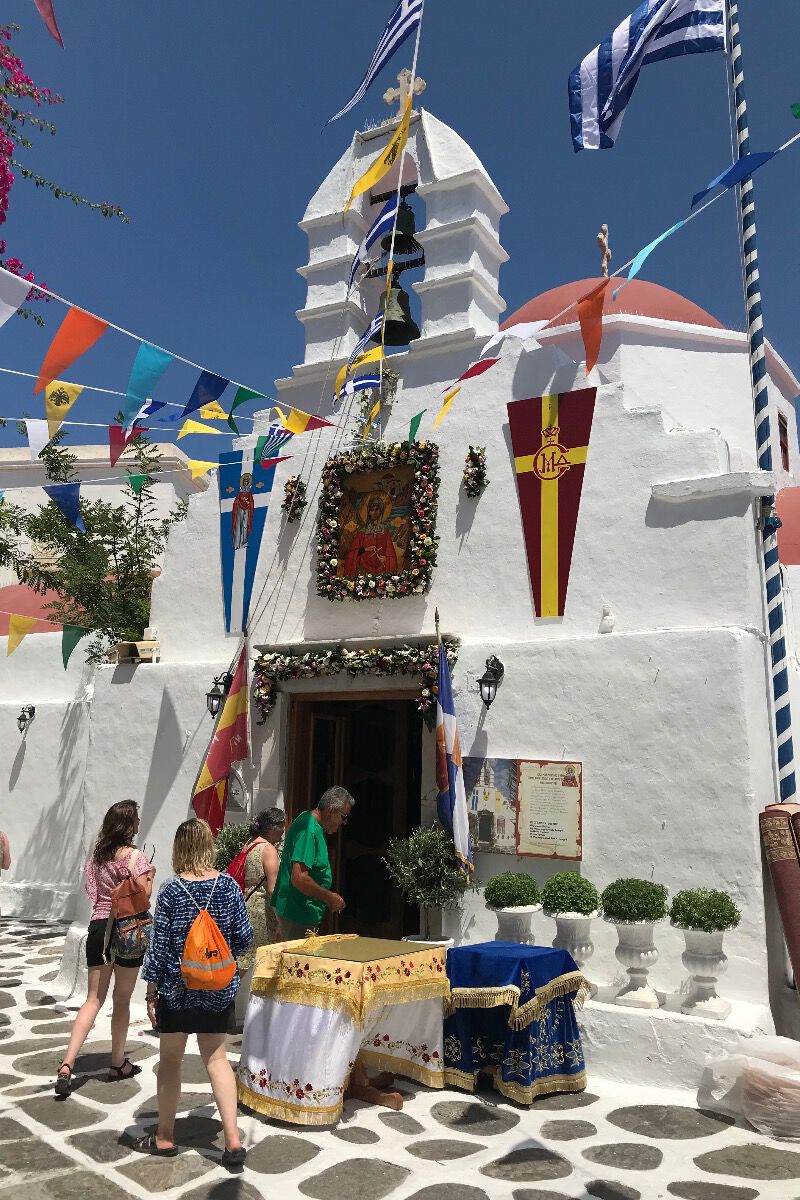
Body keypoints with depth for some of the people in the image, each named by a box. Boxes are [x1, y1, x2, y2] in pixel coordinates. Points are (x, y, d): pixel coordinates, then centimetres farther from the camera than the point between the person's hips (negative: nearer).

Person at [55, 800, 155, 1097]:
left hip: (98, 927, 5)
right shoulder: (134, 856, -13)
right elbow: (142, 897, -16)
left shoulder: (98, 854, 7)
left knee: (93, 999, 9)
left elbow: (90, 889, 17)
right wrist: (149, 875, 1)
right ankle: (118, 1064, 23)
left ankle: (67, 1064, -3)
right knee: (121, 1001, 10)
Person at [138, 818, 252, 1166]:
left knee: (170, 1059, 15)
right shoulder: (229, 885, -7)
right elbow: (244, 937, -3)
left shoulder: (171, 890, -14)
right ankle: (232, 1140, 8)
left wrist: (151, 991, 0)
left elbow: (159, 945, -10)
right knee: (216, 1057, 13)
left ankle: (165, 1138, 29)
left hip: (177, 987, -2)